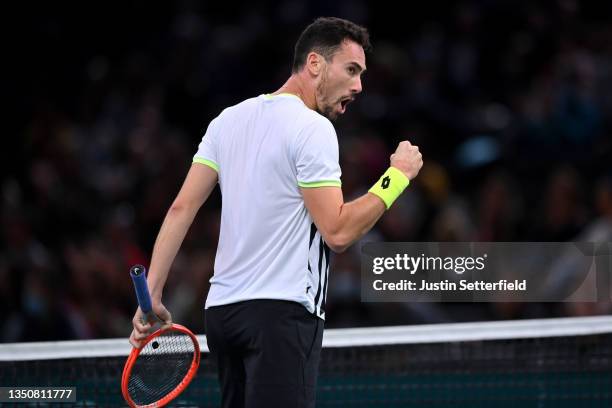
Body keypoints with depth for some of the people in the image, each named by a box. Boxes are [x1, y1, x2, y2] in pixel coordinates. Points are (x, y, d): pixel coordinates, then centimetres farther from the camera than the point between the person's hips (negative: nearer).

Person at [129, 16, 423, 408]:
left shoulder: (229, 119, 13)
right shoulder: (313, 129, -9)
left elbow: (182, 208, 9)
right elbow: (338, 232, -14)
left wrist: (152, 294, 8)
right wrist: (398, 176, -4)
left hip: (223, 309, 8)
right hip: (283, 313, -8)